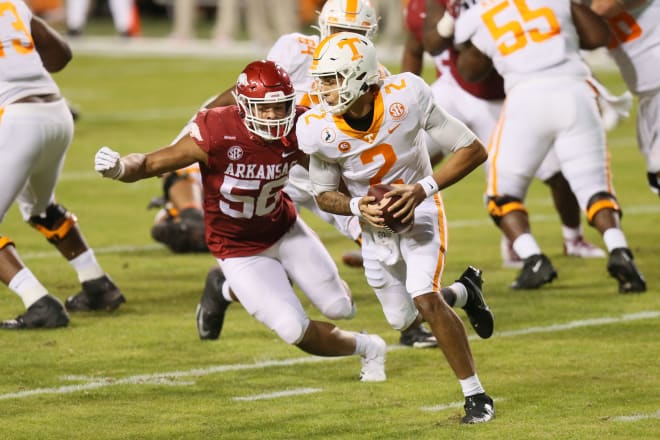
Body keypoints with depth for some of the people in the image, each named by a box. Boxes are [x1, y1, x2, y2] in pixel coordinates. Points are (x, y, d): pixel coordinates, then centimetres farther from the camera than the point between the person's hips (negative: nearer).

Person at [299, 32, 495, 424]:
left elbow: (474, 150, -22)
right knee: (403, 319, 14)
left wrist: (423, 189, -32)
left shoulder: (406, 98, -30)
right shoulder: (319, 130, -23)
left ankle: (476, 394, -7)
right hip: (375, 224, 4)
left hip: (419, 211, -4)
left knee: (427, 301, -22)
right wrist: (358, 207, -26)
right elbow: (325, 194, -5)